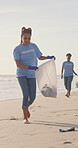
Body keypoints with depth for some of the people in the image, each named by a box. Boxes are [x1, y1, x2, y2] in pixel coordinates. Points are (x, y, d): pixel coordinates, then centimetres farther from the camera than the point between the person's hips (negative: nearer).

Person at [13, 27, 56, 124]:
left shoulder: (34, 46, 5)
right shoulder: (17, 49, -7)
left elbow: (40, 57, 17)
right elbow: (18, 64, -15)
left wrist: (48, 57, -3)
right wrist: (29, 67, -28)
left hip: (32, 75, 4)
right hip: (22, 74, -4)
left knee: (32, 97, 1)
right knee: (26, 95, -16)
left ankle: (26, 107, 35)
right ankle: (25, 118, -8)